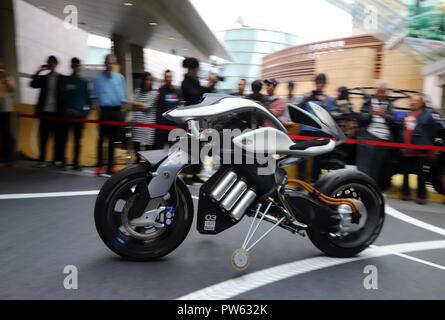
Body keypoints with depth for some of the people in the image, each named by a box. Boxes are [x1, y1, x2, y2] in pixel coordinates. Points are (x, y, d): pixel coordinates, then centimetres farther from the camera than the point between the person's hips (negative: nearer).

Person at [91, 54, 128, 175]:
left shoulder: (120, 77, 11)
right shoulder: (98, 78, 5)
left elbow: (123, 96, 12)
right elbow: (94, 96, 6)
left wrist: (121, 110, 4)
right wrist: (98, 109, -4)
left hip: (117, 110, 2)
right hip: (104, 110, -2)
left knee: (113, 139, 6)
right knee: (102, 138, -3)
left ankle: (111, 165, 11)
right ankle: (99, 165, 0)